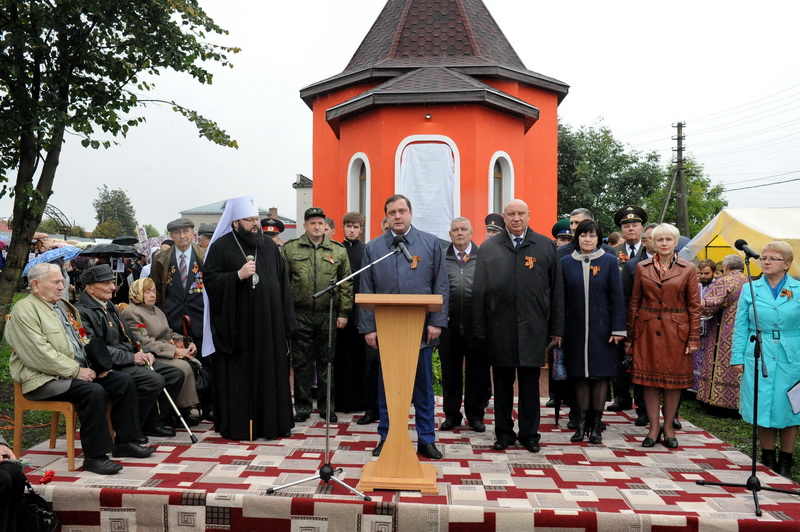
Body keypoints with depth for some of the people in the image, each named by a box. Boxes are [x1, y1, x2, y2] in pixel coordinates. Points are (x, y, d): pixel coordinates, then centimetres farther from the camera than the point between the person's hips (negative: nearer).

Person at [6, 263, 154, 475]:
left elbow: (82, 340, 23)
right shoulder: (24, 310, -9)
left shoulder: (64, 306, 18)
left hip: (81, 370, 9)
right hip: (45, 379, -9)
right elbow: (39, 353, -19)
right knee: (93, 391, -31)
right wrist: (76, 371, -19)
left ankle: (125, 441, 4)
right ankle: (95, 456, -20)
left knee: (125, 381, -4)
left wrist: (98, 363, 4)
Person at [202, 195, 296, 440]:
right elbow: (209, 279, -6)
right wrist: (238, 275, -19)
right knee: (238, 374, 1)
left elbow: (282, 282, 11)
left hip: (269, 322, 4)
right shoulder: (221, 246, 0)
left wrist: (287, 318, 5)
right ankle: (237, 426, 10)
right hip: (236, 325, -4)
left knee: (271, 372, 7)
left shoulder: (269, 245, 11)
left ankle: (272, 422, 17)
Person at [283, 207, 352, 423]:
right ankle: (302, 407, 17)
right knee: (301, 363, 6)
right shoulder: (290, 249, 4)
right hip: (300, 315, -1)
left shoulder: (338, 250, 7)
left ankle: (327, 407, 19)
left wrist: (343, 313, 2)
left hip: (328, 316, 1)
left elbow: (346, 284, 7)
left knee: (327, 362, 8)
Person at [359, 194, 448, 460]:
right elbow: (366, 291, 4)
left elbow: (441, 286, 1)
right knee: (386, 386, 9)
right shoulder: (373, 248, 6)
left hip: (421, 329, 0)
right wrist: (368, 327, -3)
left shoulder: (431, 243, 4)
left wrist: (437, 322, -7)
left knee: (423, 386, 8)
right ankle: (386, 438, 21)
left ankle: (426, 439, 19)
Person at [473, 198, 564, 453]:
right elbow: (479, 290, 4)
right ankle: (504, 433, 21)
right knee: (502, 382, 9)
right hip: (499, 326, 1)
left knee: (530, 382, 6)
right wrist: (479, 328, -1)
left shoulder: (545, 246, 5)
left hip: (533, 327, 0)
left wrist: (556, 327, 1)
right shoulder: (489, 248, 6)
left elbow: (556, 289, 5)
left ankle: (529, 433, 19)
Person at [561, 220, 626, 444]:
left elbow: (617, 296, -2)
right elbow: (561, 297, 4)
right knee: (579, 374, 7)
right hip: (575, 329, 1)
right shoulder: (566, 262, 3)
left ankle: (596, 423, 15)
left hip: (601, 328, -1)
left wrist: (618, 328, -7)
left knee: (600, 374, 4)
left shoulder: (609, 261, 0)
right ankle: (582, 422, 16)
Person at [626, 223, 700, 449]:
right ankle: (654, 427, 15)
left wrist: (694, 338, -4)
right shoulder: (642, 267, 5)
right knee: (649, 378, 4)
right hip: (647, 329, 1)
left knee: (674, 379, 6)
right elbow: (634, 303, 7)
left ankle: (668, 427, 20)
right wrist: (630, 337, 5)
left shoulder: (688, 269, 1)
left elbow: (694, 306, 2)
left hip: (676, 331, -1)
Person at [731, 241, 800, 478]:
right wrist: (738, 358, 1)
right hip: (758, 358, 1)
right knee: (763, 408, 4)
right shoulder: (750, 289, 5)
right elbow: (741, 326, 6)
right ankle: (768, 461, 20)